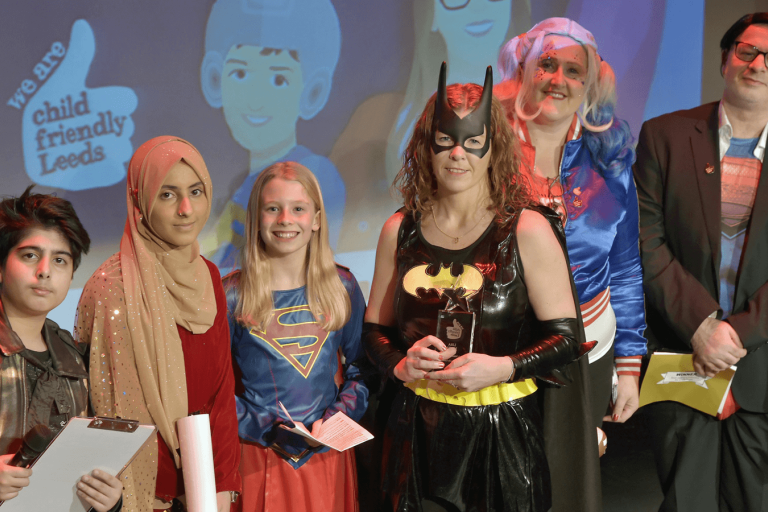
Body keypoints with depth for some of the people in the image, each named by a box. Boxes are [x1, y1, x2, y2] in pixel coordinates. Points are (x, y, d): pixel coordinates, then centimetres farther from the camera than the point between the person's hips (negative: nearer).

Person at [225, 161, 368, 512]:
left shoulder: (342, 287, 2)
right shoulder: (231, 296, -7)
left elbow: (362, 364, 9)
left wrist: (336, 420, -6)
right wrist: (266, 431, -15)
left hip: (326, 456, 3)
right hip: (259, 459, -2)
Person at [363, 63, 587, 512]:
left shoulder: (528, 230, -5)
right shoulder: (400, 231, 4)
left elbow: (567, 337, -5)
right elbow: (375, 329, 11)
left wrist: (502, 368, -19)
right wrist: (401, 364, -9)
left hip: (502, 431, -2)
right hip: (420, 430, 3)